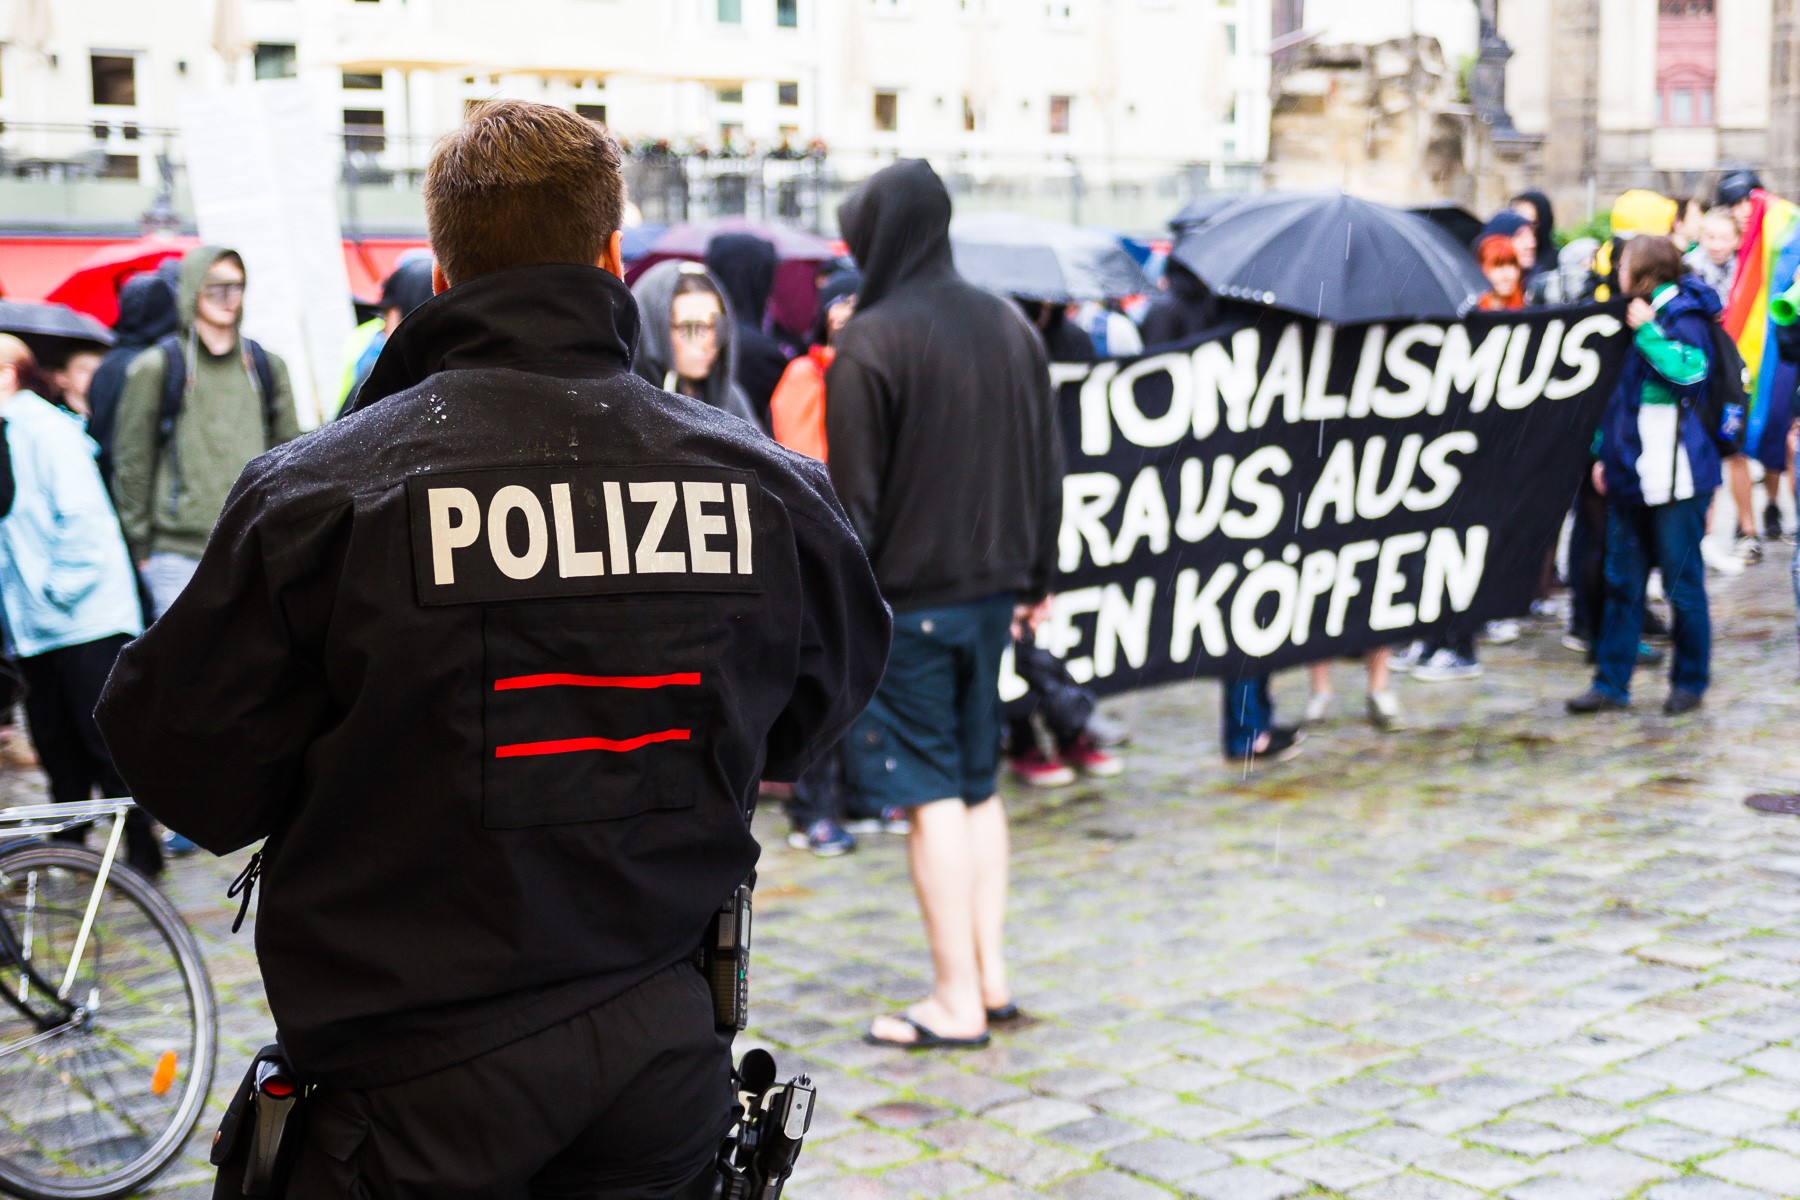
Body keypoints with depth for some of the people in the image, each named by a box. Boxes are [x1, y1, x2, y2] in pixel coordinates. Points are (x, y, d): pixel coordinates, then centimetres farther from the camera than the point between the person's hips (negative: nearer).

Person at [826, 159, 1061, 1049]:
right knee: (977, 784, 16)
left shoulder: (871, 343, -14)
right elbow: (1046, 465, 11)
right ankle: (990, 974, 21)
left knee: (931, 796, -1)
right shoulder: (1009, 326, 6)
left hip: (907, 599, -7)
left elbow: (854, 494, -15)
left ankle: (956, 1000, 5)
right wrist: (1037, 577, 19)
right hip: (991, 590, 7)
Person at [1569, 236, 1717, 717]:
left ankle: (1689, 682, 14)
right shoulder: (1633, 318, 15)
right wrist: (1605, 452, 16)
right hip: (1631, 475, 8)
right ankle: (1611, 685, 15)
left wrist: (1647, 330, -21)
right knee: (1622, 583, 9)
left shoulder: (1684, 316, -8)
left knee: (1682, 585, 2)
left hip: (1674, 478, -8)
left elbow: (1691, 369, -27)